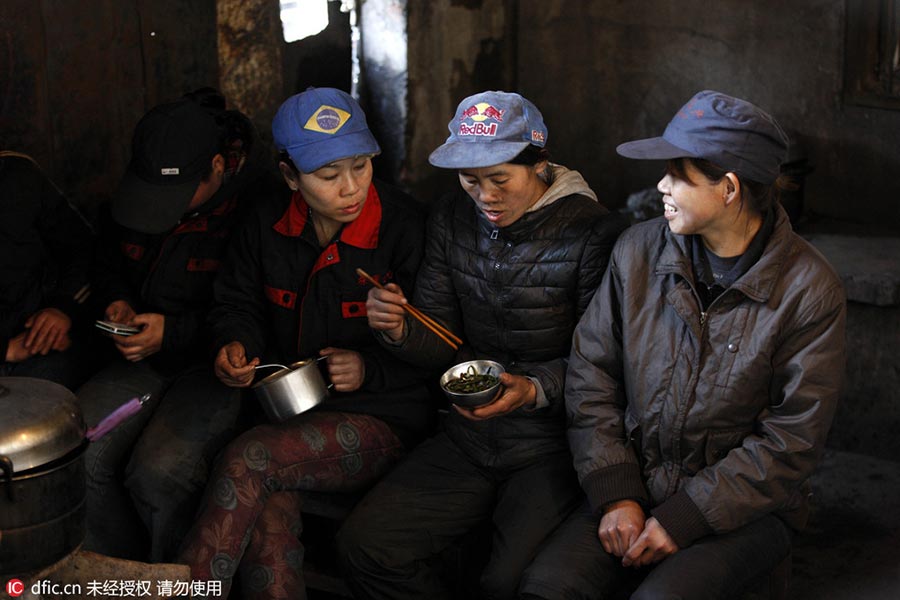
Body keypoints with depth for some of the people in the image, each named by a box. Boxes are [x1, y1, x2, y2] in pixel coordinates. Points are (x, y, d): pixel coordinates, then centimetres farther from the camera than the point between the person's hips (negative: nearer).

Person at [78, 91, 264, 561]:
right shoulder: (132, 193, 5)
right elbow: (108, 261, 25)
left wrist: (175, 332, -17)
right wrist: (118, 300, 4)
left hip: (217, 363, -6)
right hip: (144, 359, 6)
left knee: (157, 473, -29)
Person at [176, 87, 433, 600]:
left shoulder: (408, 229, -9)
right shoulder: (267, 227, 6)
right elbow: (239, 303, 22)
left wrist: (369, 368, -18)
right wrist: (236, 345, 0)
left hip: (381, 418, -4)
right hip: (289, 411, 4)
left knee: (248, 460, -27)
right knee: (267, 529, -27)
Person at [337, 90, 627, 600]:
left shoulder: (594, 233, -13)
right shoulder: (452, 220, 5)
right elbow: (443, 344, 7)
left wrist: (537, 390, -25)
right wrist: (401, 330, -15)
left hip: (554, 447, -5)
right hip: (468, 438, 6)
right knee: (363, 546, -9)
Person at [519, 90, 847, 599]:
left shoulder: (810, 290, -11)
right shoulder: (638, 251, 0)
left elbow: (792, 442, -11)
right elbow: (590, 376, 3)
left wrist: (685, 518, -14)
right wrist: (615, 494, -7)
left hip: (746, 506, -3)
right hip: (637, 485, 3)